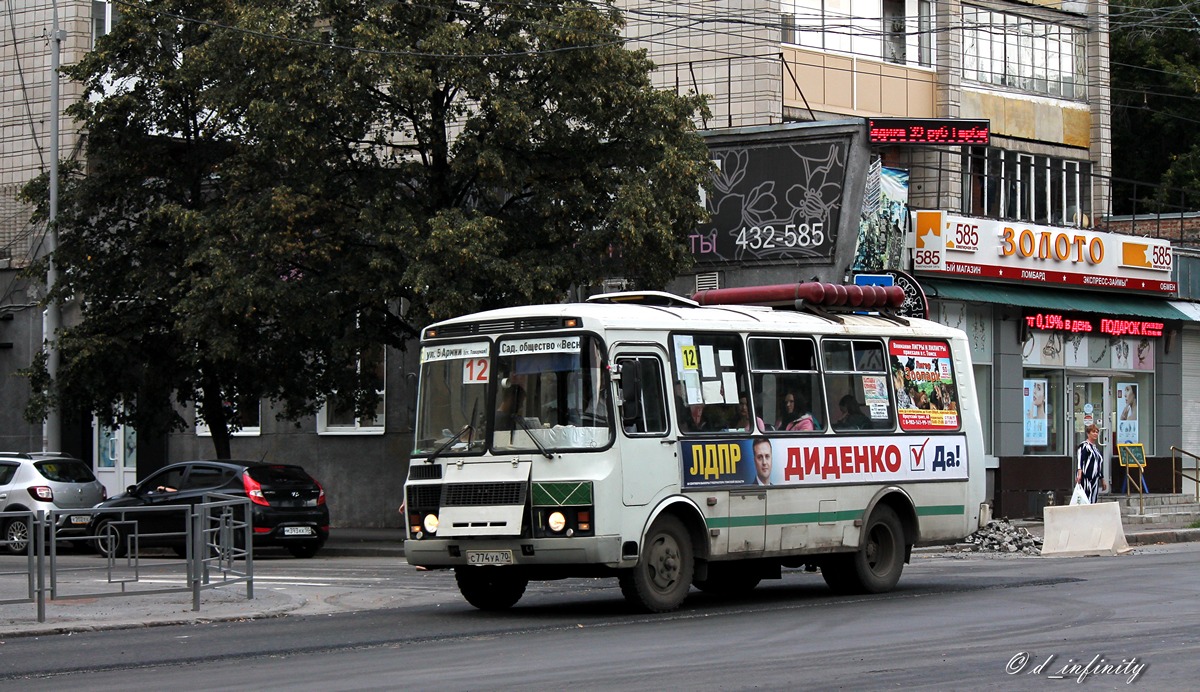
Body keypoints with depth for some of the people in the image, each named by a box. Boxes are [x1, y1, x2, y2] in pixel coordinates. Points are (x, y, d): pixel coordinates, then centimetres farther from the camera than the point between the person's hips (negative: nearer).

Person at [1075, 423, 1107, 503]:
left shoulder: (1096, 447, 22)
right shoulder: (1084, 446, -5)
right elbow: (1079, 460, -19)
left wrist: (1102, 480, 30)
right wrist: (1079, 474, -33)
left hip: (1095, 480, 9)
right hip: (1086, 479, -9)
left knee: (1093, 502, 5)